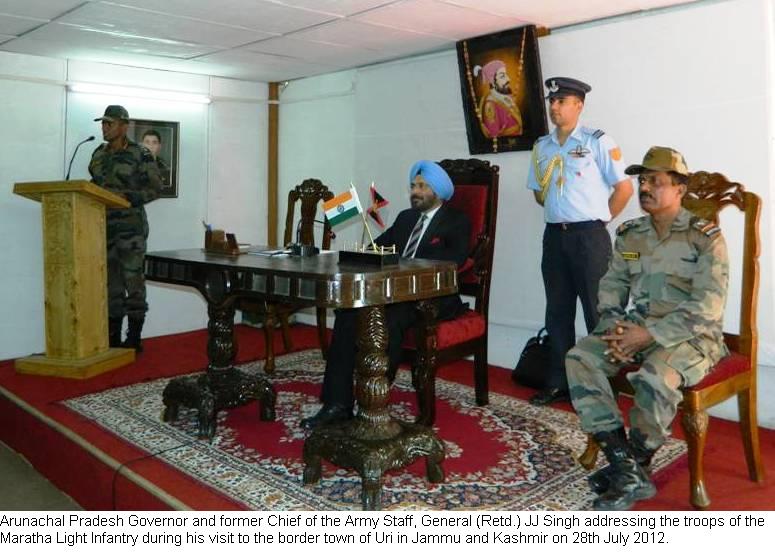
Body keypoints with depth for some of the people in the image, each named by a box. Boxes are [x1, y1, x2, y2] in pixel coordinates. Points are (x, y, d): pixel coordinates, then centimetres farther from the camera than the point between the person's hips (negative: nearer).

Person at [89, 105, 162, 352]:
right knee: (110, 283, 8)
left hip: (131, 227, -6)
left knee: (133, 282, -4)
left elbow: (154, 188, -9)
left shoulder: (140, 155, -6)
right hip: (104, 227, 6)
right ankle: (112, 338, 15)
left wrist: (125, 196, -20)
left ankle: (134, 339, 3)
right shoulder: (98, 154, 14)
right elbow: (95, 186, 21)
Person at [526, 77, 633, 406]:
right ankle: (558, 382, 21)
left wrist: (599, 219, 0)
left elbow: (623, 187, -5)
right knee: (557, 311, 11)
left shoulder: (597, 142, -5)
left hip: (589, 236, -6)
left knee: (598, 311, 0)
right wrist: (561, 211, 12)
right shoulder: (541, 147, 11)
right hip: (554, 236, 6)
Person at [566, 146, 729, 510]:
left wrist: (649, 334, -23)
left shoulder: (705, 238, -7)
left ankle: (634, 465, -9)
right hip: (635, 329, 6)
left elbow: (707, 307, -16)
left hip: (689, 335, -6)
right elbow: (612, 286, 11)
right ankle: (626, 468, -18)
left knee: (654, 378, -36)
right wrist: (614, 326, -10)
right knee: (580, 358, -18)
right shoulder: (630, 235, 10)